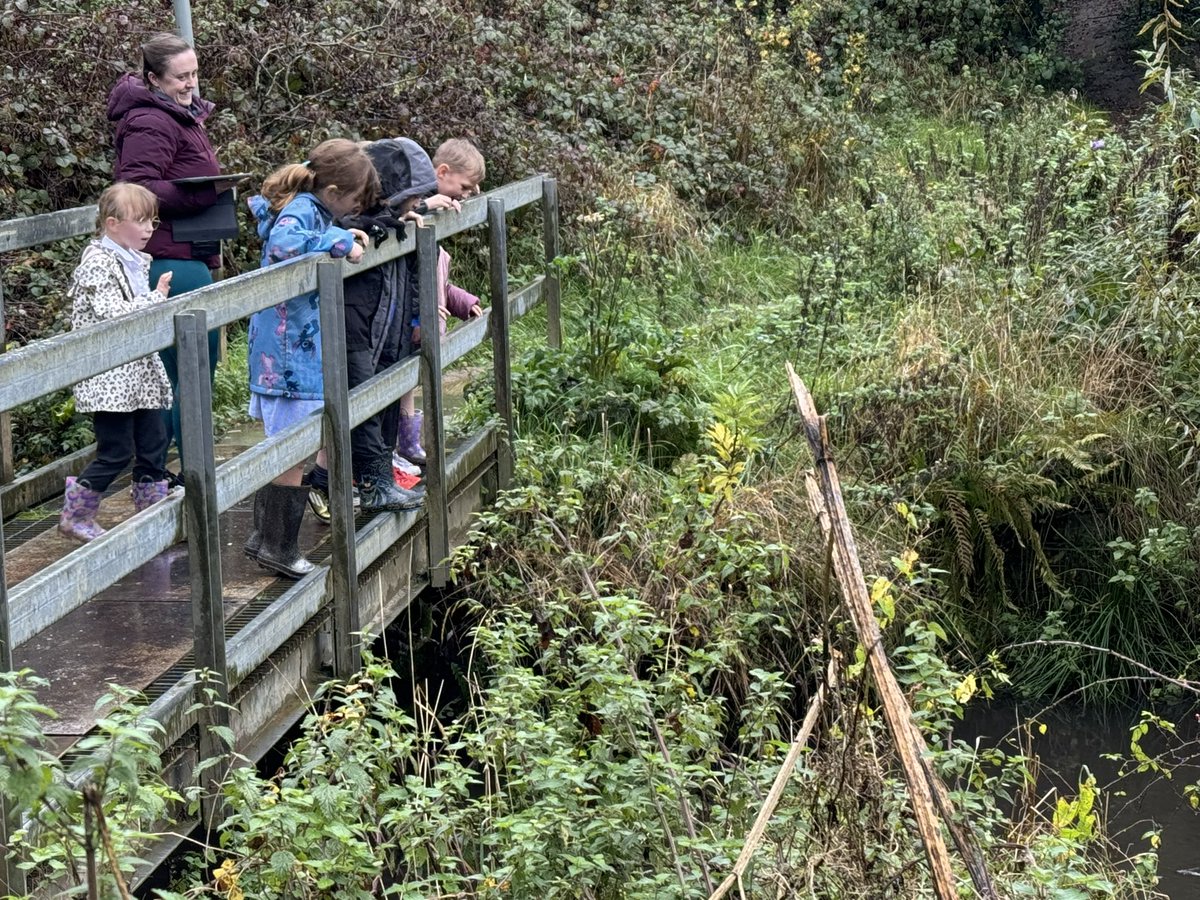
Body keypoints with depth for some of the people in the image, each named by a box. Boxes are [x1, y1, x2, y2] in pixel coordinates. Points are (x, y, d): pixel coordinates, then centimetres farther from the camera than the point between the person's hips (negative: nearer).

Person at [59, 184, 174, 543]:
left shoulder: (137, 260, 13)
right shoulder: (98, 263, -13)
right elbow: (113, 314, -23)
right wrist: (158, 296, -19)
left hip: (140, 371, 9)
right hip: (110, 377, -9)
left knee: (152, 444, 9)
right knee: (116, 452, -5)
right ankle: (74, 516, 10)